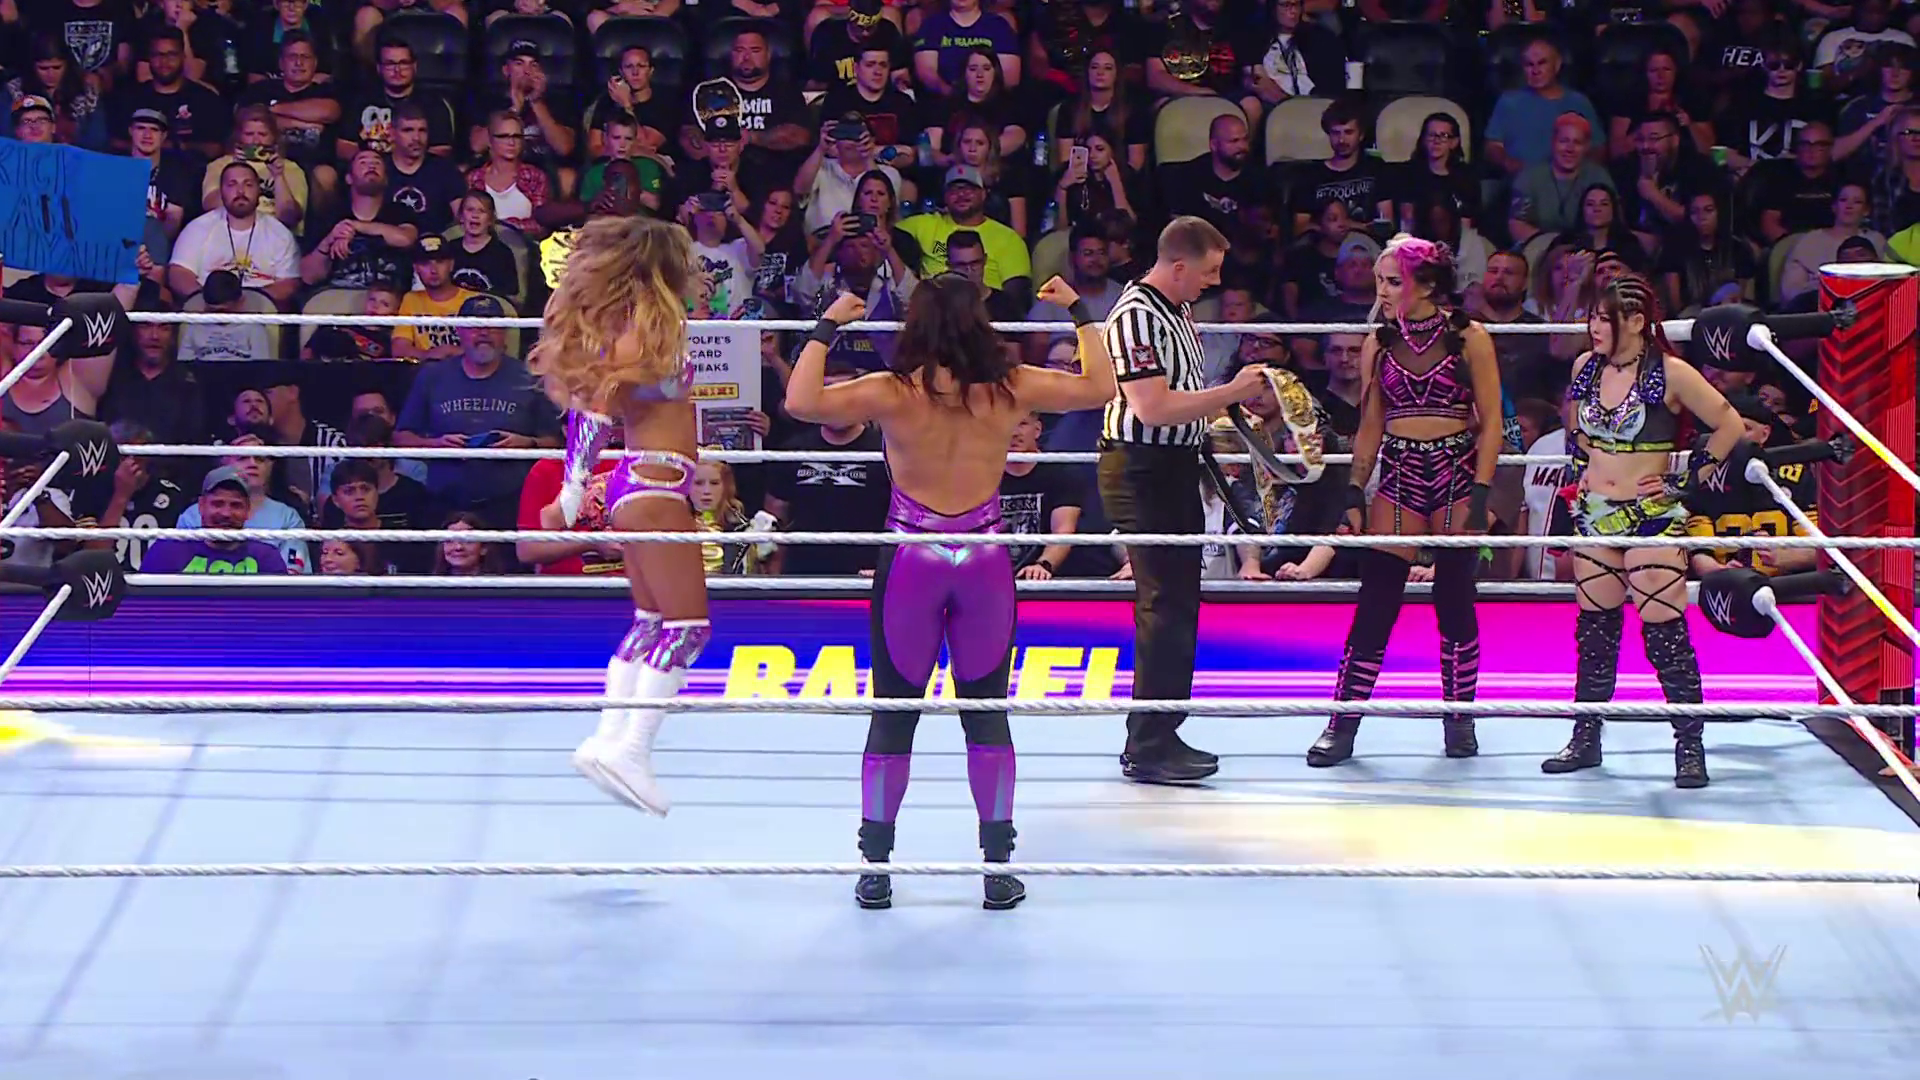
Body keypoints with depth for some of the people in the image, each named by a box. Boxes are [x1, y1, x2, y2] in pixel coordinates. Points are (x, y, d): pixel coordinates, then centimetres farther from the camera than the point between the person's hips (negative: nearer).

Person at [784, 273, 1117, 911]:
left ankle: (875, 868, 11)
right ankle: (999, 869, 12)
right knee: (987, 711, 10)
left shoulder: (892, 393, -9)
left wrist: (827, 327, -4)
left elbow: (800, 402, -15)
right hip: (985, 563, 1)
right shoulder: (1011, 388, -3)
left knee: (894, 713, 8)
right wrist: (1079, 312, 18)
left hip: (911, 563, -1)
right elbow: (1100, 387, 8)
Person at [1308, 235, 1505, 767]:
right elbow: (1370, 426, 12)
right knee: (1374, 602, -3)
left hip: (1457, 473, -2)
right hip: (1399, 477, 2)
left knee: (1455, 599, 2)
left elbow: (1491, 421, -3)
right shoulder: (1379, 344, 7)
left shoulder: (1469, 339, -3)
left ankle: (1459, 720, 15)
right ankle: (1343, 725, -2)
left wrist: (1480, 492, -12)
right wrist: (1355, 493, 5)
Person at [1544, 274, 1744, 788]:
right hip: (1594, 515, 6)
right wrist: (1581, 473, 13)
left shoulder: (1669, 373, -11)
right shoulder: (1586, 368, 5)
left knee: (1665, 633, -8)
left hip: (1652, 517, -6)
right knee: (1594, 631, 10)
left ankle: (1689, 748, -2)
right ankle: (1585, 739, 19)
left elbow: (1730, 426, -6)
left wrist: (1689, 480, -8)